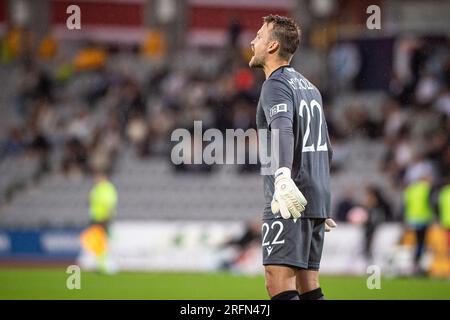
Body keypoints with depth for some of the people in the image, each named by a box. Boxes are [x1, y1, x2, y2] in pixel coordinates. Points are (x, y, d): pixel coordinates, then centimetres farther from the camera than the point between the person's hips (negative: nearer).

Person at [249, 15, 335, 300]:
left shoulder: (276, 85, -7)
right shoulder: (309, 87, 21)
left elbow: (283, 130, -28)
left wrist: (283, 175, -44)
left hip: (289, 204, -9)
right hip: (318, 199, 9)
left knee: (279, 284, -14)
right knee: (309, 287, 9)